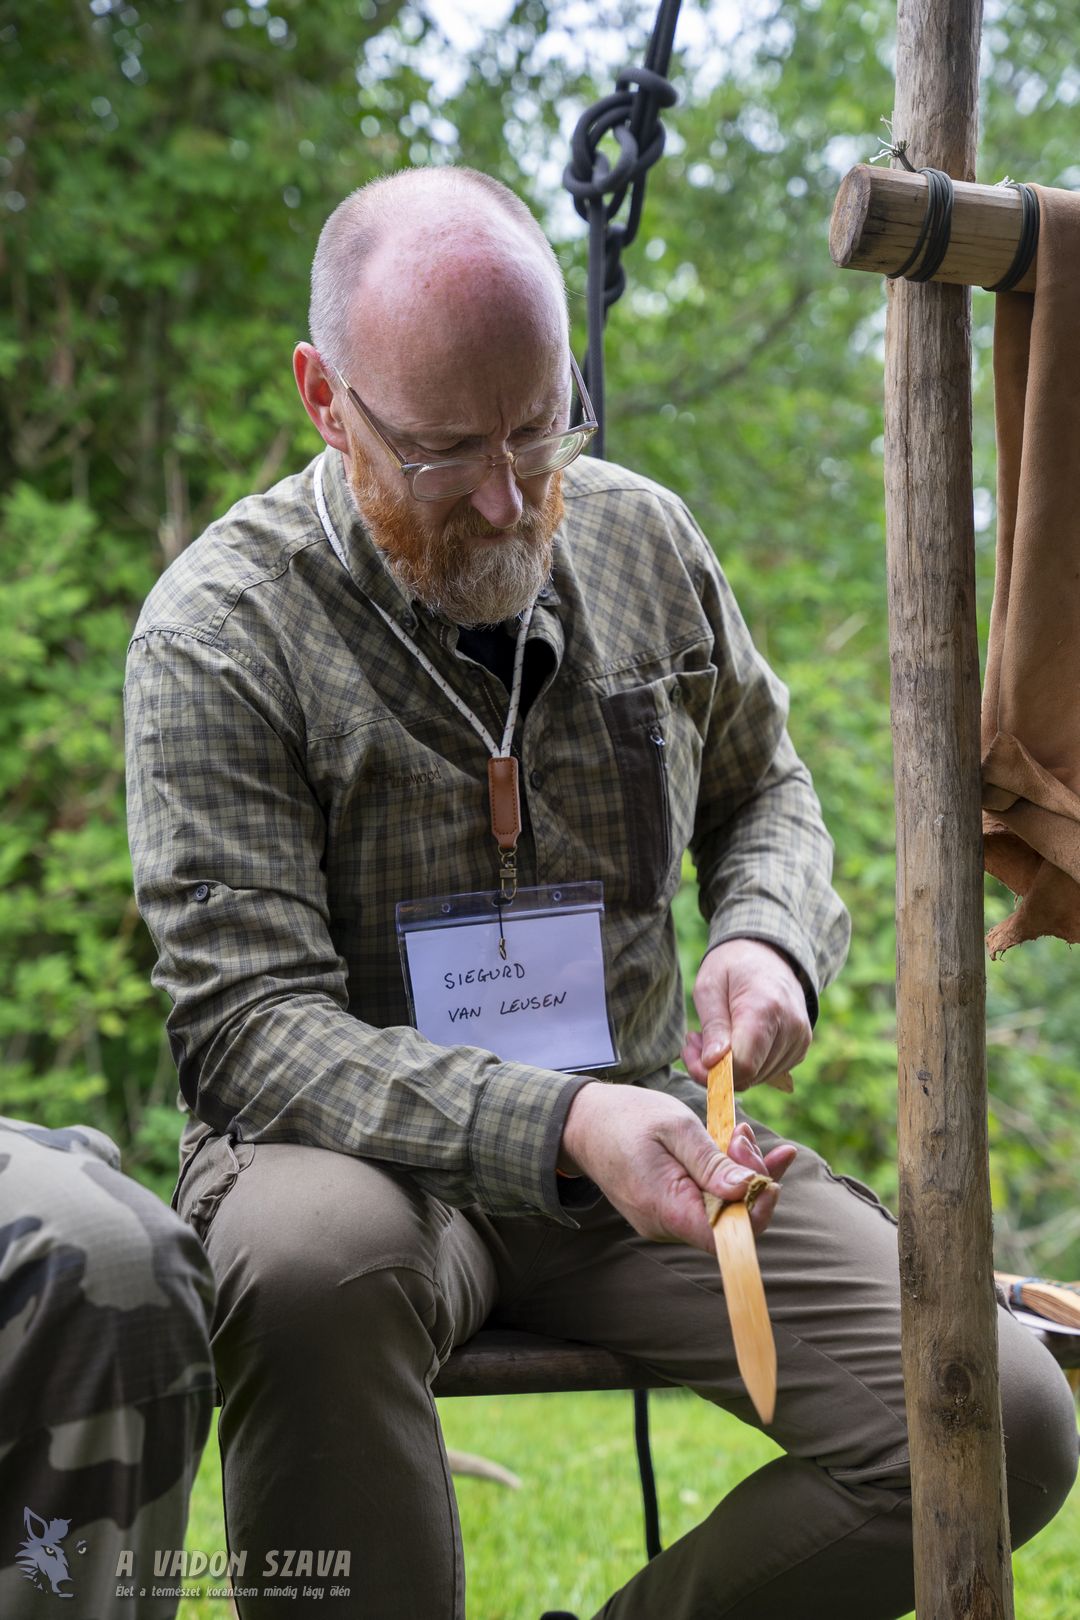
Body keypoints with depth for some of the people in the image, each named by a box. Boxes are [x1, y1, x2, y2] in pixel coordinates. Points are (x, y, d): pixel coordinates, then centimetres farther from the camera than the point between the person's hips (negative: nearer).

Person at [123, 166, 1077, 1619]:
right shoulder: (219, 630, -12)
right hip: (373, 1157, -4)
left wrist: (770, 939, -4)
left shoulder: (644, 541, 3)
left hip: (647, 1135, 4)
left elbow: (763, 786, 20)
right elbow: (251, 1023, -18)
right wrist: (556, 1128, -33)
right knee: (312, 1259, -42)